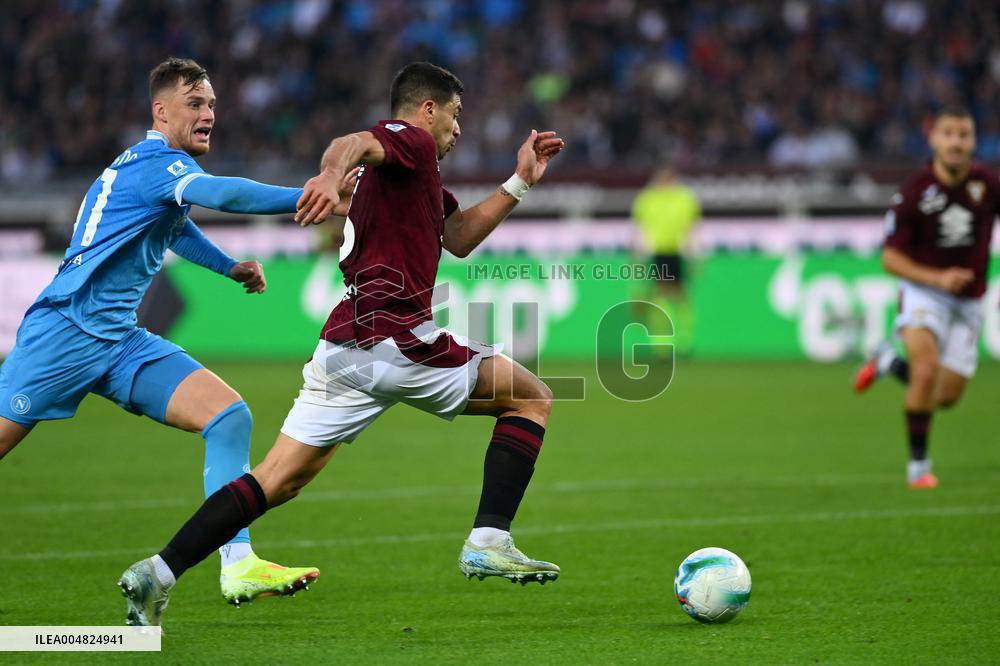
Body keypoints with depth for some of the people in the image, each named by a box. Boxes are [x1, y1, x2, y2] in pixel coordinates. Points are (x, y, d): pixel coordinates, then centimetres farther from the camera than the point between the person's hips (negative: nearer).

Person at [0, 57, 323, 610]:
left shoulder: (161, 167, 16)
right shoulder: (156, 163, -13)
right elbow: (222, 194, -34)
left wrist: (230, 267, 27)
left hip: (120, 342, 9)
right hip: (65, 332, -9)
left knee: (230, 416, -9)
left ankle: (238, 566, -15)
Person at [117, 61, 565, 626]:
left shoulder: (416, 174, 28)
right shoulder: (411, 141, -1)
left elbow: (460, 238, 39)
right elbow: (353, 143, -24)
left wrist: (520, 182, 31)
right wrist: (333, 173, -47)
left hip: (344, 345, 9)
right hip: (395, 336, -9)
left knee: (279, 479, 6)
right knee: (531, 398, 7)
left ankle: (159, 573, -5)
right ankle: (489, 542, -4)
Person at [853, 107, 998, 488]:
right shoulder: (914, 193, -15)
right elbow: (891, 258, -10)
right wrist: (938, 278, -25)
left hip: (968, 301, 4)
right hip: (924, 293, -3)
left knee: (946, 397, 3)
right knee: (928, 367, -28)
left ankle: (890, 363, 33)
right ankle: (918, 463, -12)